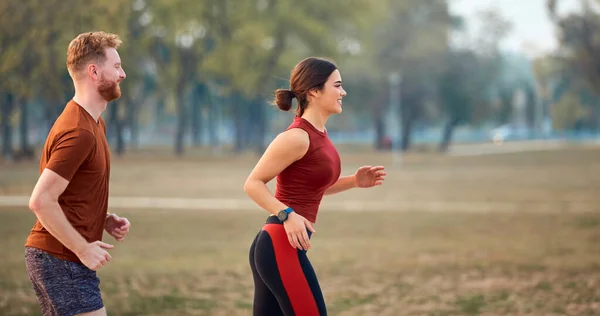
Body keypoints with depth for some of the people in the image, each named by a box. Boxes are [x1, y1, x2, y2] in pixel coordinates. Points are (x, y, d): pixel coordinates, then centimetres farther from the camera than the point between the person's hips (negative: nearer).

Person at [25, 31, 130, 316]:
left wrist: (105, 220, 7)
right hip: (62, 261, -10)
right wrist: (84, 249, -19)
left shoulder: (94, 124, 14)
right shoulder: (78, 132, -19)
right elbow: (41, 201, -25)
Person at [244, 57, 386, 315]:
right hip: (282, 247, -10)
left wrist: (355, 181, 13)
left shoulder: (318, 134, 13)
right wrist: (287, 215, -25)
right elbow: (253, 183, -14)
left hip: (275, 246, 10)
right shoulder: (297, 137, -14)